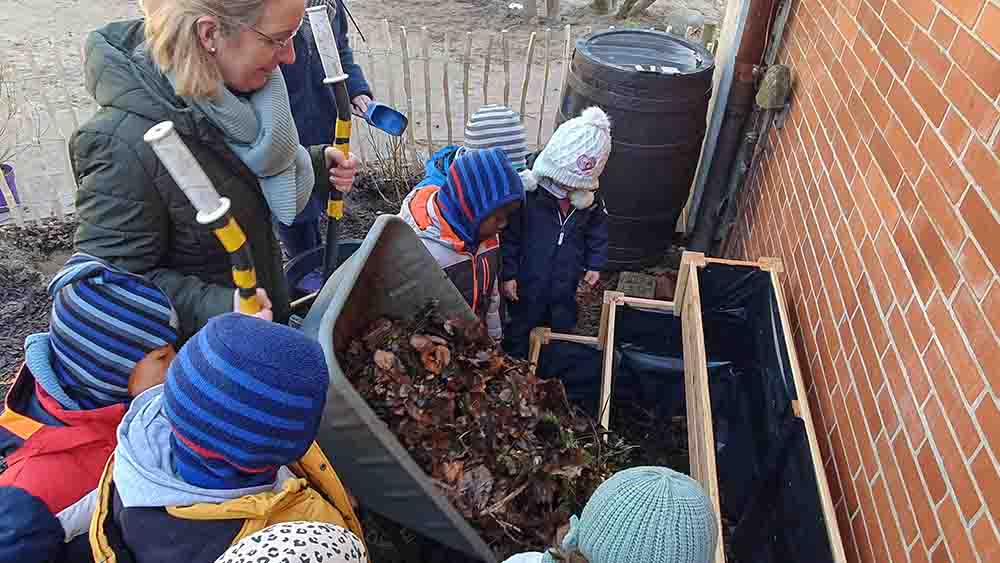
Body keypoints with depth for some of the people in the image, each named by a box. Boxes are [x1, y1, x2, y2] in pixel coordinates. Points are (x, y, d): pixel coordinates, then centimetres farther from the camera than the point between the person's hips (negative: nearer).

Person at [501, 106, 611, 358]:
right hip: (527, 285, -4)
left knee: (562, 330, 26)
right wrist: (508, 274, -15)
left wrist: (595, 264, 5)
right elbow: (508, 236, -18)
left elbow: (598, 231, 8)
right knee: (519, 336, 18)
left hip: (565, 287, 4)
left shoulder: (591, 199, -10)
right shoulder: (527, 194, -25)